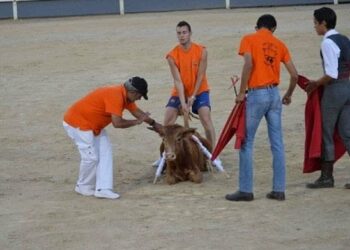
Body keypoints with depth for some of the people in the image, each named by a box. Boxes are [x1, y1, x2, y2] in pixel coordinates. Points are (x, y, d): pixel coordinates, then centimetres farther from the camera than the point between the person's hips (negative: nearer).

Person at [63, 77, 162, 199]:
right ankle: (83, 187, 13)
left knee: (105, 153, 2)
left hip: (94, 125, 10)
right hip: (77, 122, -10)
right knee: (91, 157, -8)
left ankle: (103, 189, 0)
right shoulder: (115, 96, -28)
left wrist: (154, 124, 21)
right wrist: (137, 122, -17)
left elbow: (137, 111, 19)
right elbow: (117, 123, -33)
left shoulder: (125, 95, 2)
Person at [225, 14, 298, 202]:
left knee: (246, 143, 3)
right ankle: (279, 189, 9)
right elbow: (294, 75, 6)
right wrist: (289, 95, 23)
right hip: (274, 94, 4)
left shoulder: (249, 39, 0)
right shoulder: (279, 44, 10)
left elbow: (248, 64, -17)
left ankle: (245, 190, 2)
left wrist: (241, 92, -10)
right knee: (277, 144, 8)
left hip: (256, 94, -4)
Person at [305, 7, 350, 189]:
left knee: (326, 133, 3)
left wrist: (316, 84, -6)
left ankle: (326, 177, 9)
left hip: (334, 89, -8)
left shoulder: (328, 43, -15)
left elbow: (331, 74, -21)